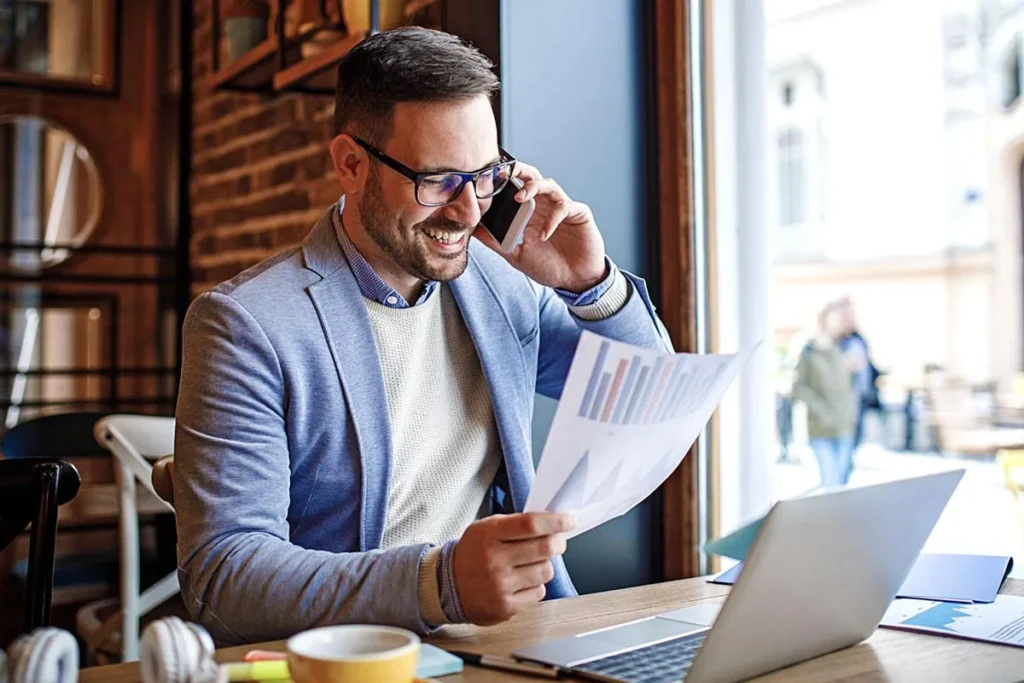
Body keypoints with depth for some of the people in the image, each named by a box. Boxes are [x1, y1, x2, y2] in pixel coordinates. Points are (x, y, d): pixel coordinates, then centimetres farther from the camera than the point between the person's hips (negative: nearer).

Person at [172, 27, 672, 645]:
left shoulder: (499, 279, 4)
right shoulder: (246, 324, -11)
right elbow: (221, 572, -18)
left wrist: (593, 283, -5)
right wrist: (441, 582, -31)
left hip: (519, 636, 3)